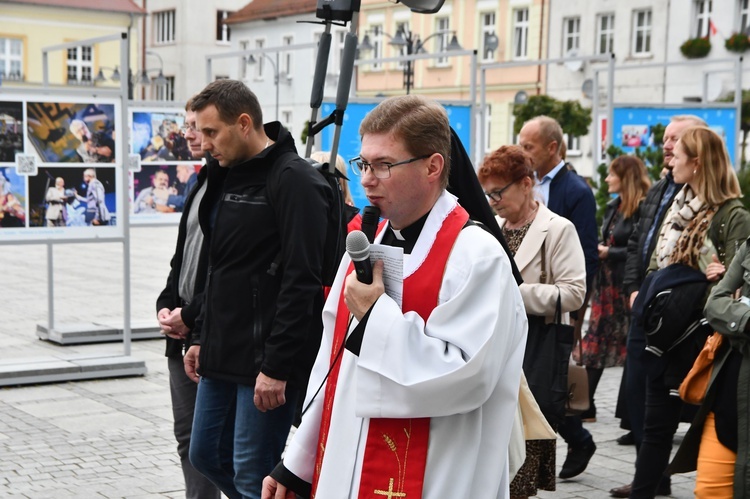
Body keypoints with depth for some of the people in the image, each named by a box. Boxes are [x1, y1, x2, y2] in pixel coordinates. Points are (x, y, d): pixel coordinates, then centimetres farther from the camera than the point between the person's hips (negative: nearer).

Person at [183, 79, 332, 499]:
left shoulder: (294, 180, -16)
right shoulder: (229, 177, 13)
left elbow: (302, 283, -21)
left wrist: (277, 366, -23)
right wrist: (202, 337, 17)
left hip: (265, 362, -9)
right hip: (223, 355, 9)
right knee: (207, 454, 17)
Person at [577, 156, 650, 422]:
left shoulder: (642, 208, -12)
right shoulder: (613, 207, 15)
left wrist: (609, 253, -13)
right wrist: (597, 249, 3)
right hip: (606, 283, 8)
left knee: (629, 347, 0)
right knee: (596, 342, 8)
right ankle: (585, 406, 13)